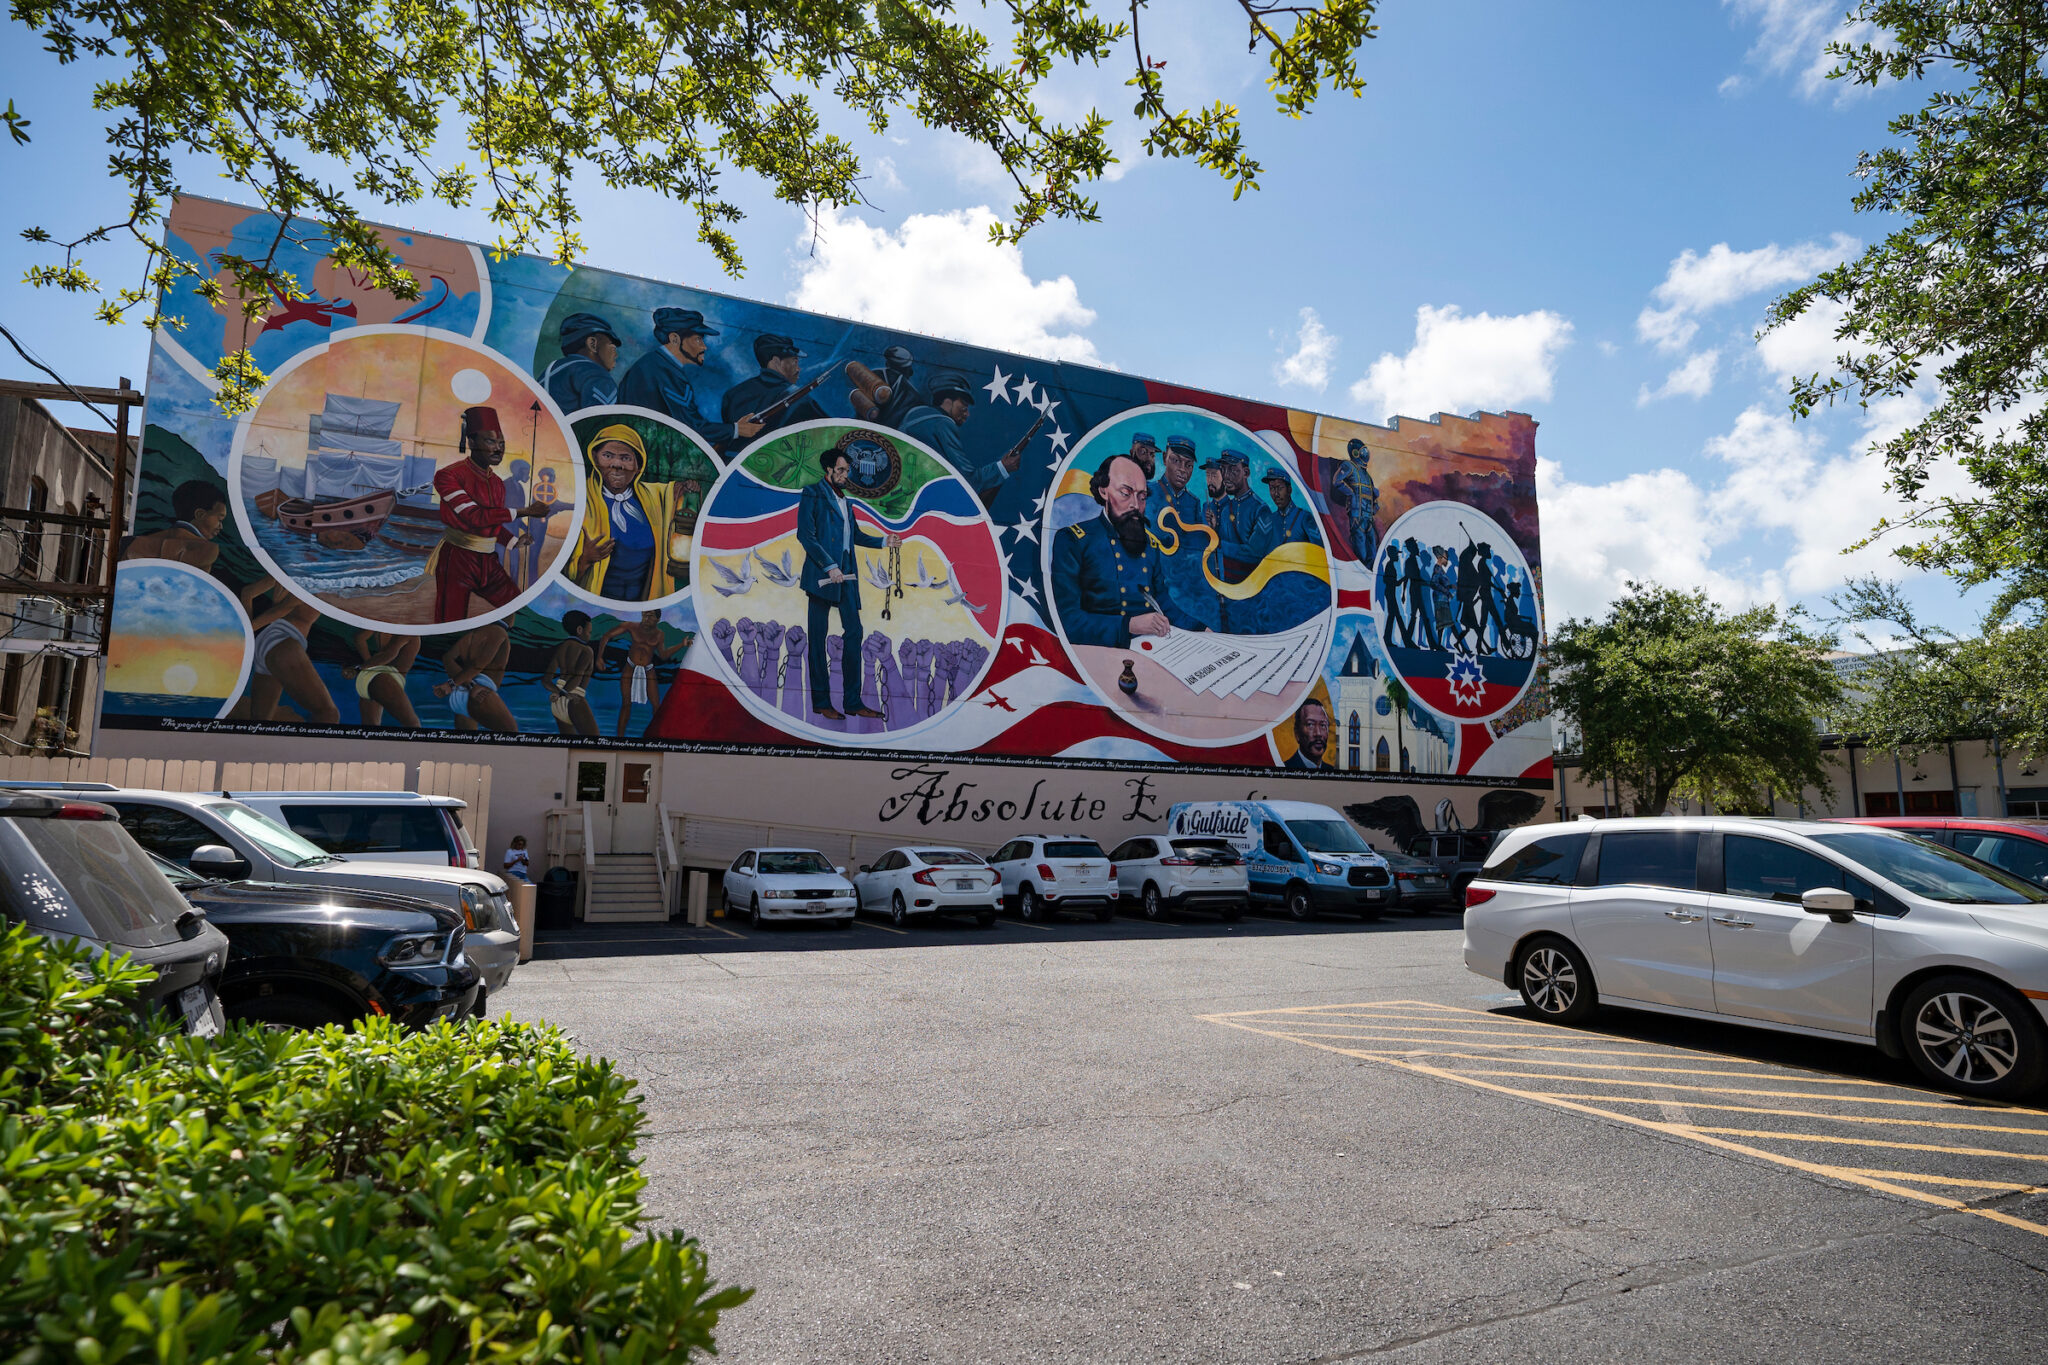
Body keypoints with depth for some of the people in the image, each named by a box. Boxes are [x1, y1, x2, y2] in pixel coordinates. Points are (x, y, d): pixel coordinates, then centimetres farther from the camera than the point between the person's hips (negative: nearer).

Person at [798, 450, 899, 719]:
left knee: (854, 632, 2)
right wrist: (830, 566, -16)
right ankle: (821, 702, 5)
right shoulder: (813, 494, -1)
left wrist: (884, 541, 11)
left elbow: (856, 534, 26)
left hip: (845, 575, 7)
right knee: (817, 636, -1)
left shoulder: (843, 500, 22)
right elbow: (805, 535, -10)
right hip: (821, 573, -7)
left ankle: (853, 701, 6)